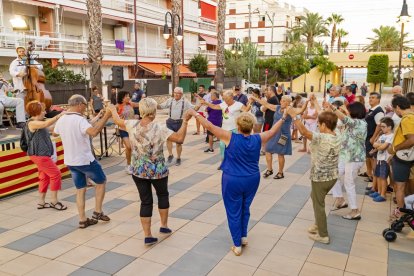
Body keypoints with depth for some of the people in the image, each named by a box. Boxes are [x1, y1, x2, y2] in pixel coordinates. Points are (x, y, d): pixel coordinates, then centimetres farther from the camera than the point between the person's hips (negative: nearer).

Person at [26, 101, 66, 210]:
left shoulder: (38, 123, 15)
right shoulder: (32, 123, -16)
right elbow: (46, 124, -34)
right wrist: (59, 115, -33)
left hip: (42, 154, 10)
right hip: (39, 155, -10)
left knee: (45, 177, 14)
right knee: (56, 174, -6)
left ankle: (41, 202, 22)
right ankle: (54, 201, 3)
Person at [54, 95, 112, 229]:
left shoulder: (61, 120, 4)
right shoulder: (79, 119, -21)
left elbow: (55, 133, 26)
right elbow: (93, 132, -40)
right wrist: (106, 116, -36)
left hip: (70, 161, 7)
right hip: (85, 160, -7)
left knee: (80, 189, 16)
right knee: (101, 181, 14)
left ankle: (83, 220, 18)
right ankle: (97, 212, 17)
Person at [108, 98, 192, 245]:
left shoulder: (132, 125, -8)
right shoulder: (159, 128, -20)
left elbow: (118, 121, 12)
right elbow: (180, 138, -25)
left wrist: (113, 110, 32)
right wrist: (185, 121, -14)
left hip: (138, 171, 3)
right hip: (158, 170, -3)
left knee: (145, 201, 10)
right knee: (163, 195, 24)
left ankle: (147, 236, 12)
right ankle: (164, 225, 32)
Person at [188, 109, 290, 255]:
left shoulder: (231, 138, -17)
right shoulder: (257, 139, -7)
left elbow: (210, 126, -14)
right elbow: (272, 131, 11)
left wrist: (195, 114, -4)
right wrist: (283, 118, 26)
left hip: (232, 181, -4)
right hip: (252, 180, 4)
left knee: (234, 212, 8)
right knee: (245, 208, 24)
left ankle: (237, 246, 16)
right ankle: (244, 236, 35)